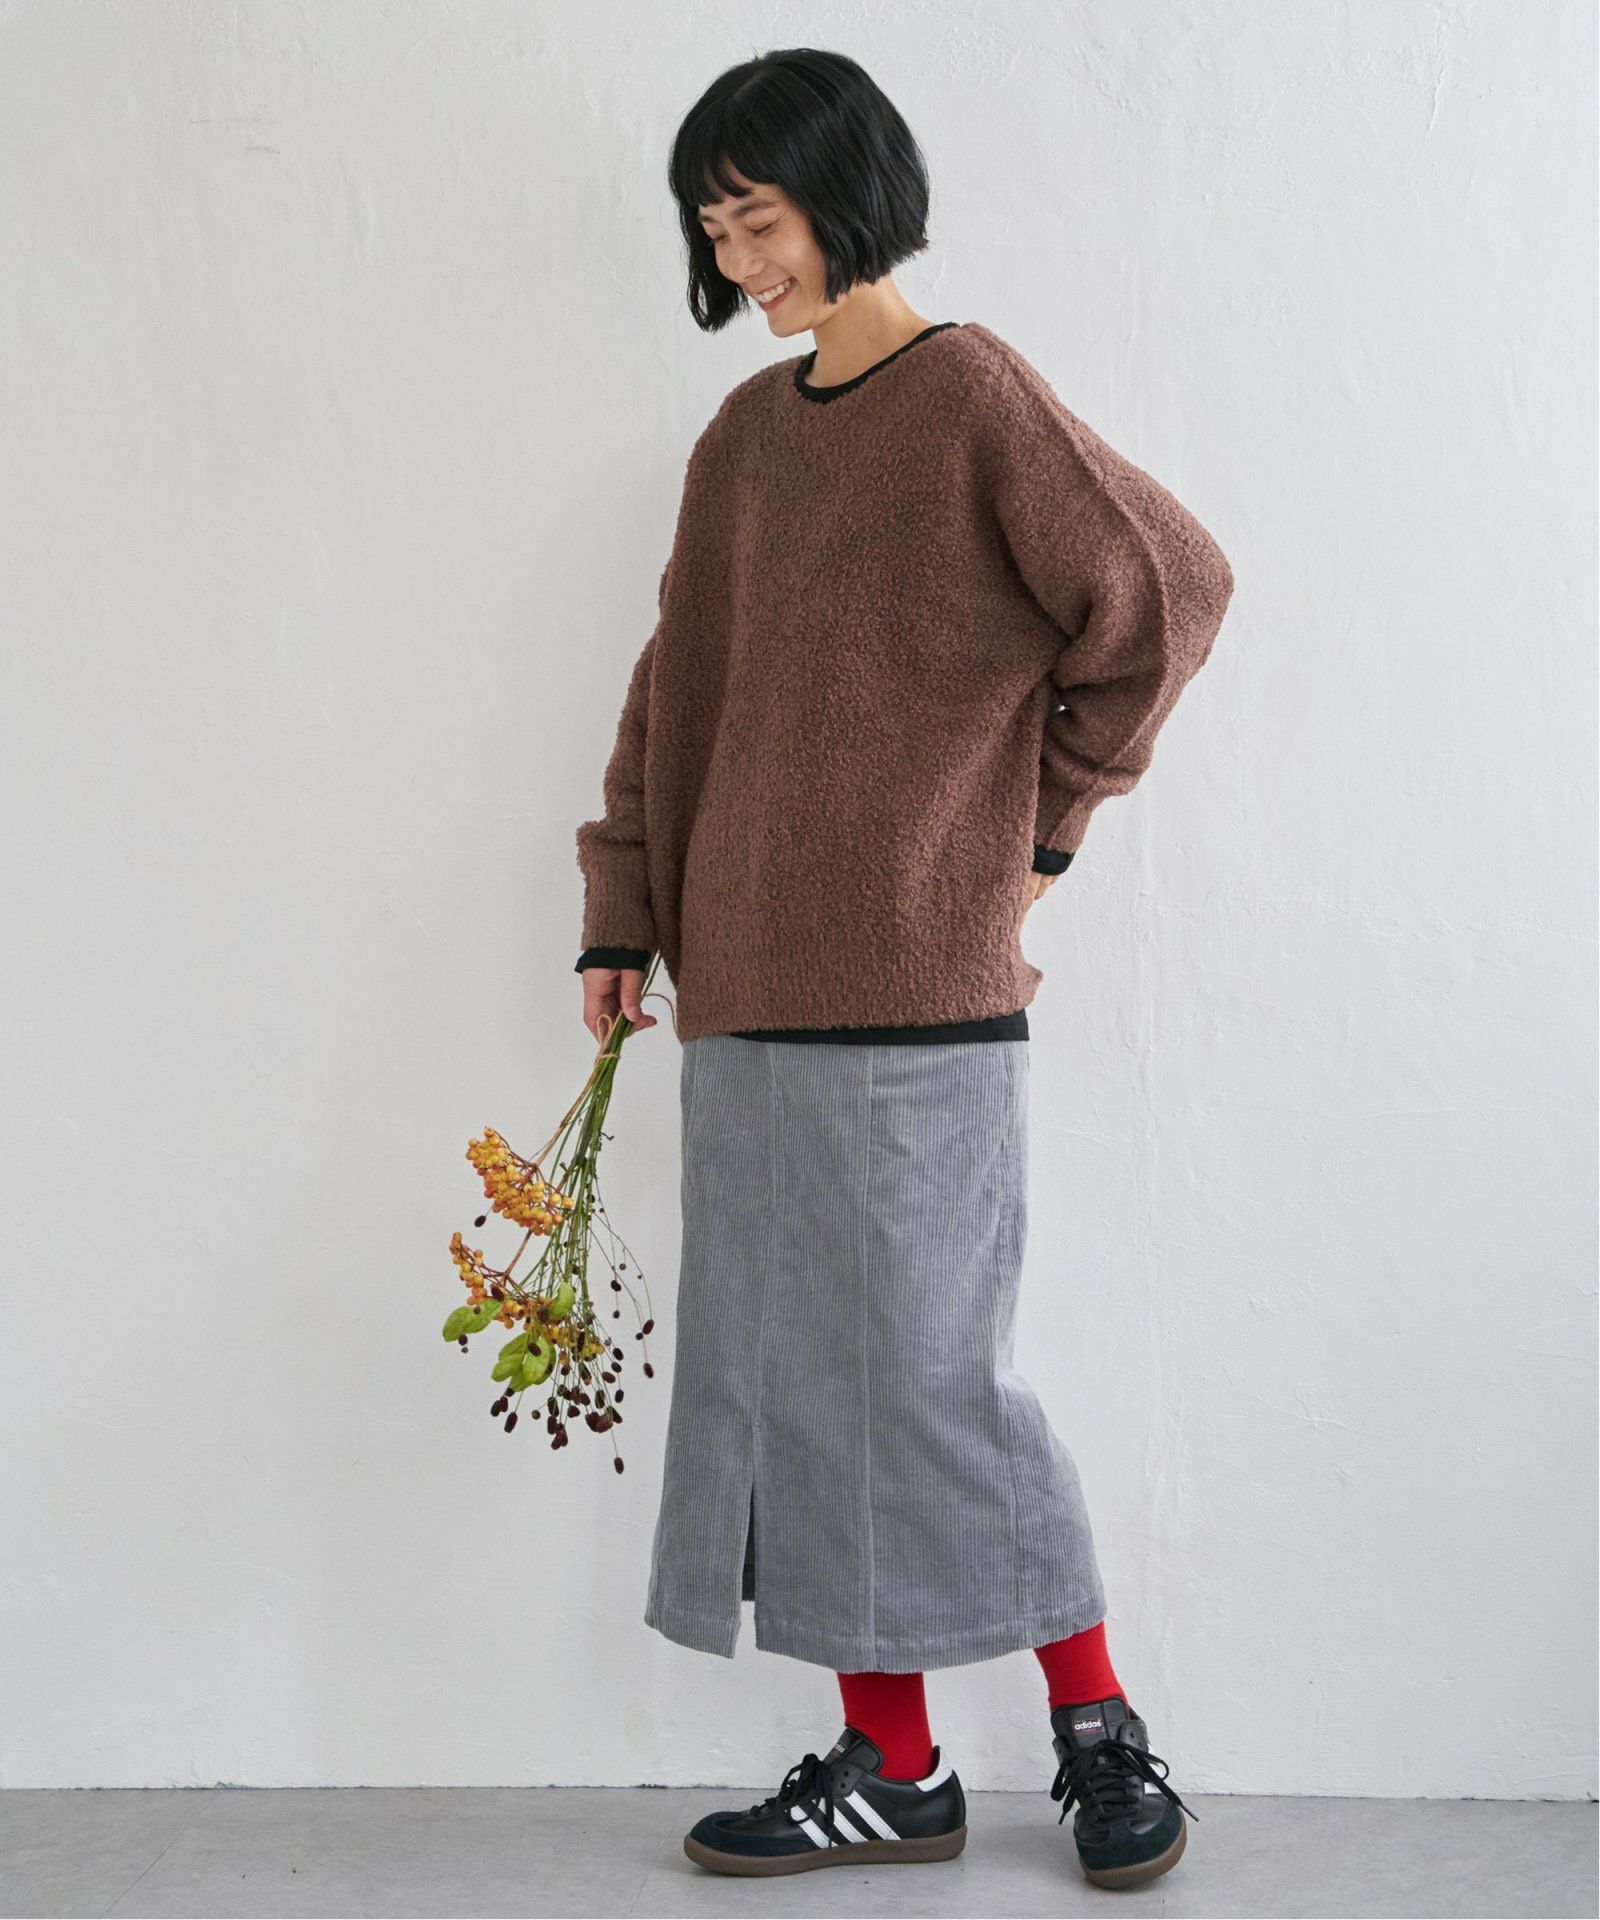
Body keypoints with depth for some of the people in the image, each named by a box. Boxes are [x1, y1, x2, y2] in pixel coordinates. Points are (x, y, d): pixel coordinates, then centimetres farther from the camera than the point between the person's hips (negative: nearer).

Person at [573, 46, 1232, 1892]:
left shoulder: (970, 393, -4)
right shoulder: (742, 435, 16)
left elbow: (1164, 588, -7)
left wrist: (1040, 818, 0)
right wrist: (624, 911, 13)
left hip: (915, 987, -7)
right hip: (745, 992, 7)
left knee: (929, 1372, -2)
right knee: (793, 1372, 8)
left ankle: (1097, 1726, 18)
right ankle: (891, 1764, 20)